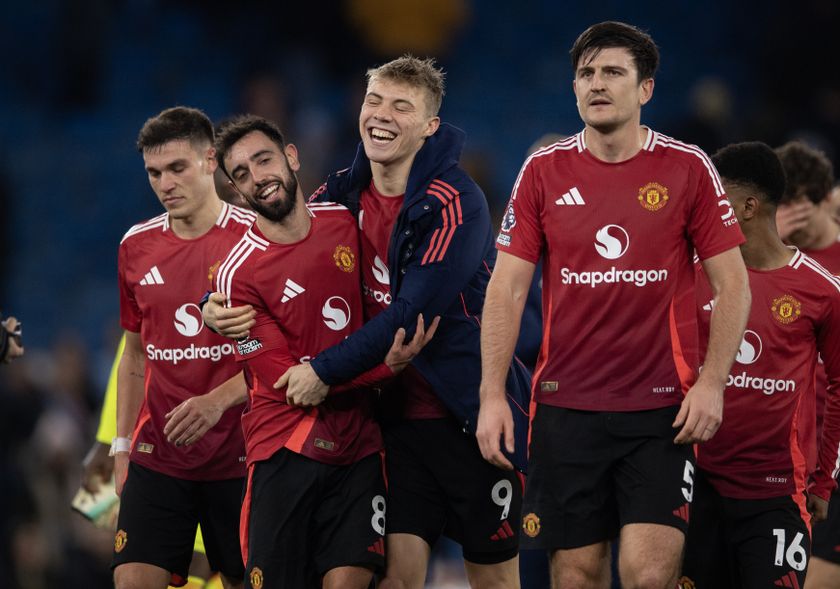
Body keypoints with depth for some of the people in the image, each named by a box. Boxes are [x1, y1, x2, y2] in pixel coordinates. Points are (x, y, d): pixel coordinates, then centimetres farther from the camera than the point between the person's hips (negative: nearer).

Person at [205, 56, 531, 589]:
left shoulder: (455, 204, -16)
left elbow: (415, 314, -22)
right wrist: (218, 303, -6)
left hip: (472, 413, -5)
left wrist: (327, 370, -22)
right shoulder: (344, 196, 4)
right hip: (397, 416, 5)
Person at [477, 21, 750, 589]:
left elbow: (733, 283, 3)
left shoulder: (688, 168, 0)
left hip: (663, 410, -2)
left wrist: (712, 382, -8)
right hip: (566, 408, 2)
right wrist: (492, 394, -4)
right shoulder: (543, 172, 4)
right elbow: (507, 287, 5)